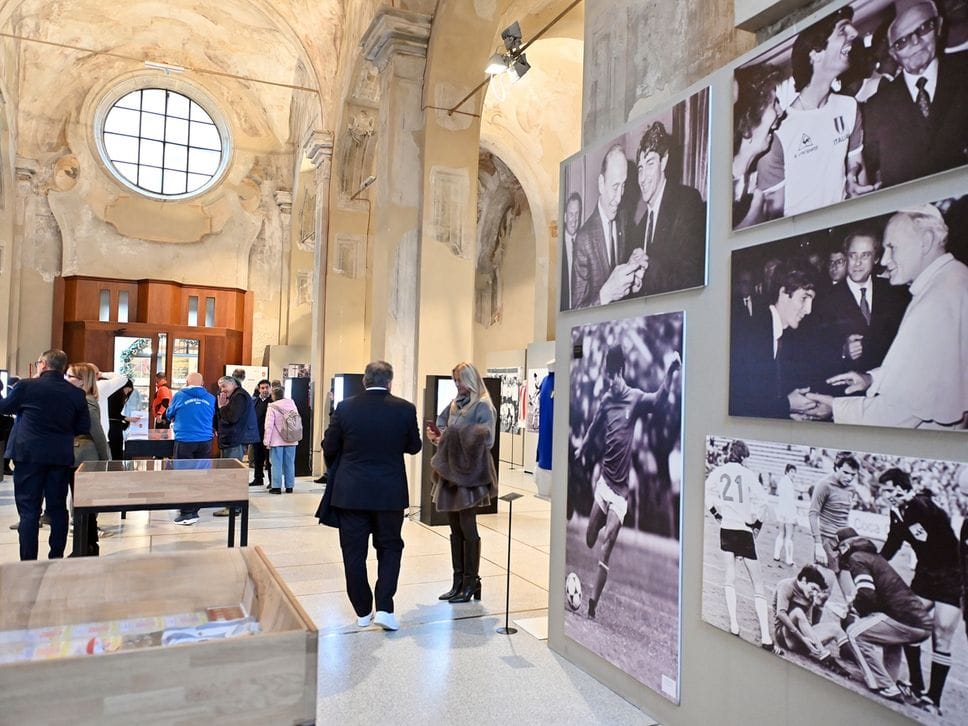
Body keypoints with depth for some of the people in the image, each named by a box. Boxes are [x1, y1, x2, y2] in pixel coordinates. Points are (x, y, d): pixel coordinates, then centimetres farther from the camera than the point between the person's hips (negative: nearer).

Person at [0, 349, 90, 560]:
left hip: (29, 455, -3)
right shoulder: (77, 393, -2)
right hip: (61, 456, 3)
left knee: (29, 509, 3)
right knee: (58, 507, 11)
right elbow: (84, 427, 4)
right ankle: (56, 557, 17)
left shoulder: (27, 386, -9)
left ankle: (28, 561, 3)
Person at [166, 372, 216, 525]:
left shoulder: (179, 396, 1)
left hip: (184, 441, -3)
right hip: (205, 442, 3)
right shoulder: (210, 398, 5)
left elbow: (170, 415, 16)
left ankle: (187, 513, 1)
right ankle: (194, 510, 18)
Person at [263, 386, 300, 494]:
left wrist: (266, 441, -6)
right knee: (290, 464, 9)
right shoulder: (292, 403, 3)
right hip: (291, 440, 4)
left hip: (277, 440, -4)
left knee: (277, 464, 2)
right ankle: (289, 486, 13)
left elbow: (269, 425, -11)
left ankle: (277, 487, 2)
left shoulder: (272, 407, -10)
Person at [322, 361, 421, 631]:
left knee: (354, 553, 11)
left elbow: (329, 447, 1)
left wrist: (337, 472, 21)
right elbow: (414, 446, 4)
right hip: (390, 492, 0)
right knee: (390, 548, 15)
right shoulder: (405, 409, -8)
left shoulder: (345, 407, -7)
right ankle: (384, 608, 6)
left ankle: (362, 611, 20)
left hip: (351, 492, 0)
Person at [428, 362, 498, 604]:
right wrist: (438, 437, -2)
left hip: (469, 473, -7)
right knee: (455, 529, 11)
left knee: (467, 528, 1)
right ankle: (458, 581, 20)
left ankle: (471, 583, 12)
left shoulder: (483, 406, -9)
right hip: (451, 471, 7)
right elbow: (444, 428, 20)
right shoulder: (456, 404, 12)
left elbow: (486, 441, -15)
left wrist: (453, 438, -16)